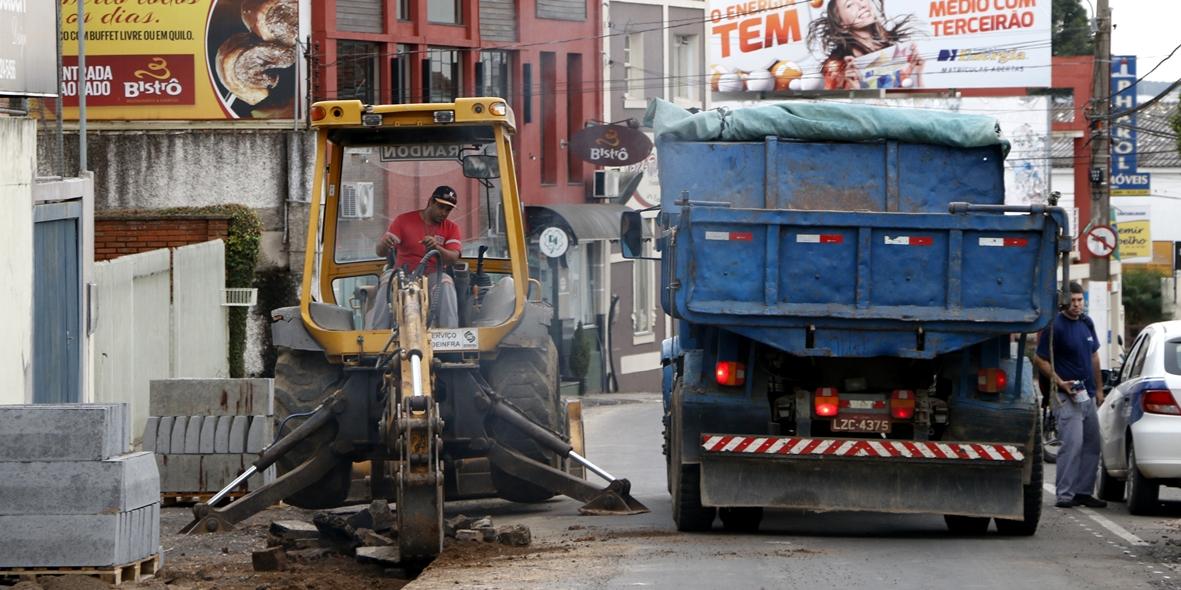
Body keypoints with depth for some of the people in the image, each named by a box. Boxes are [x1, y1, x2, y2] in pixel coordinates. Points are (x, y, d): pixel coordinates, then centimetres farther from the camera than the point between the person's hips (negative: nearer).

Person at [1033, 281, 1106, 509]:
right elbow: (1041, 360, -9)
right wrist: (1060, 382, -18)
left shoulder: (1087, 323, 11)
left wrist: (1098, 388, 17)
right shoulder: (1054, 326, -11)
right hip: (1066, 396, -8)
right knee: (1072, 444, -15)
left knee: (1091, 445, 9)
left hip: (1088, 395, 8)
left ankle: (1083, 492, 16)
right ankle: (1065, 494, -13)